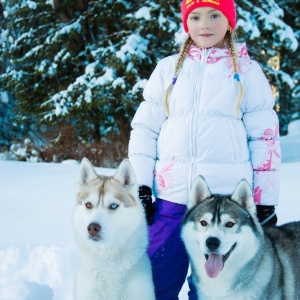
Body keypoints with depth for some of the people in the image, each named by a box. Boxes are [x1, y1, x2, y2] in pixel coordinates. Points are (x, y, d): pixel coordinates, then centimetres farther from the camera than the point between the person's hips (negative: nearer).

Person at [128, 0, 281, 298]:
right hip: (171, 198, 2)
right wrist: (140, 187, 2)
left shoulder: (248, 71, 8)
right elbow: (144, 127, 11)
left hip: (228, 199, -1)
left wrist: (265, 201, 3)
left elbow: (265, 137, 7)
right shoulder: (168, 68, 13)